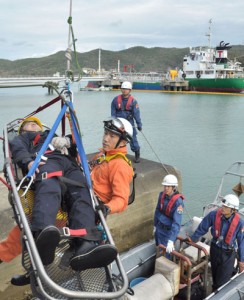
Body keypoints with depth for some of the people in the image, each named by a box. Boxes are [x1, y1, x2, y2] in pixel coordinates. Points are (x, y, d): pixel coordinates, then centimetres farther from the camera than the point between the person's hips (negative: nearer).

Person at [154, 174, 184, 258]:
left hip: (169, 231, -6)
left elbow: (177, 222, -32)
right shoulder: (162, 195, -8)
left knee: (166, 254, 3)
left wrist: (171, 240, -37)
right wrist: (155, 225, 15)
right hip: (159, 229, 6)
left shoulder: (178, 202, -27)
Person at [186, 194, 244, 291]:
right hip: (215, 249, 3)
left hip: (228, 254, -3)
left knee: (222, 281, 4)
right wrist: (193, 238, 6)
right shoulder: (214, 215, -19)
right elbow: (202, 228, -3)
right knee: (215, 277, 21)